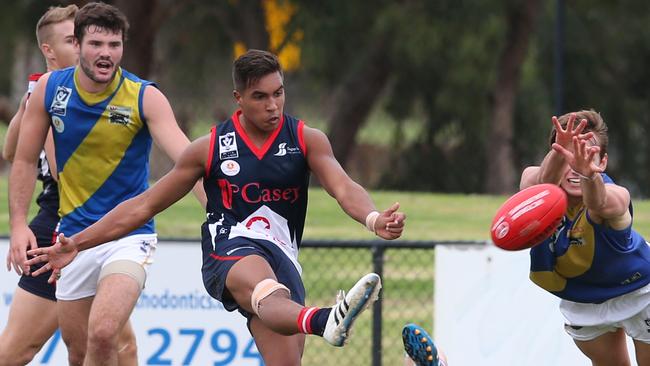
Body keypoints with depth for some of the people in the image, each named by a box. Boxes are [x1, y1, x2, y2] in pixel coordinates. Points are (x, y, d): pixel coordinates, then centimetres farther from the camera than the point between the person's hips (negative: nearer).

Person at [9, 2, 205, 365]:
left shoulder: (145, 98, -12)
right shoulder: (50, 88, -3)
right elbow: (26, 160, 7)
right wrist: (19, 224, -3)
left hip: (130, 235, -4)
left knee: (103, 335, -24)